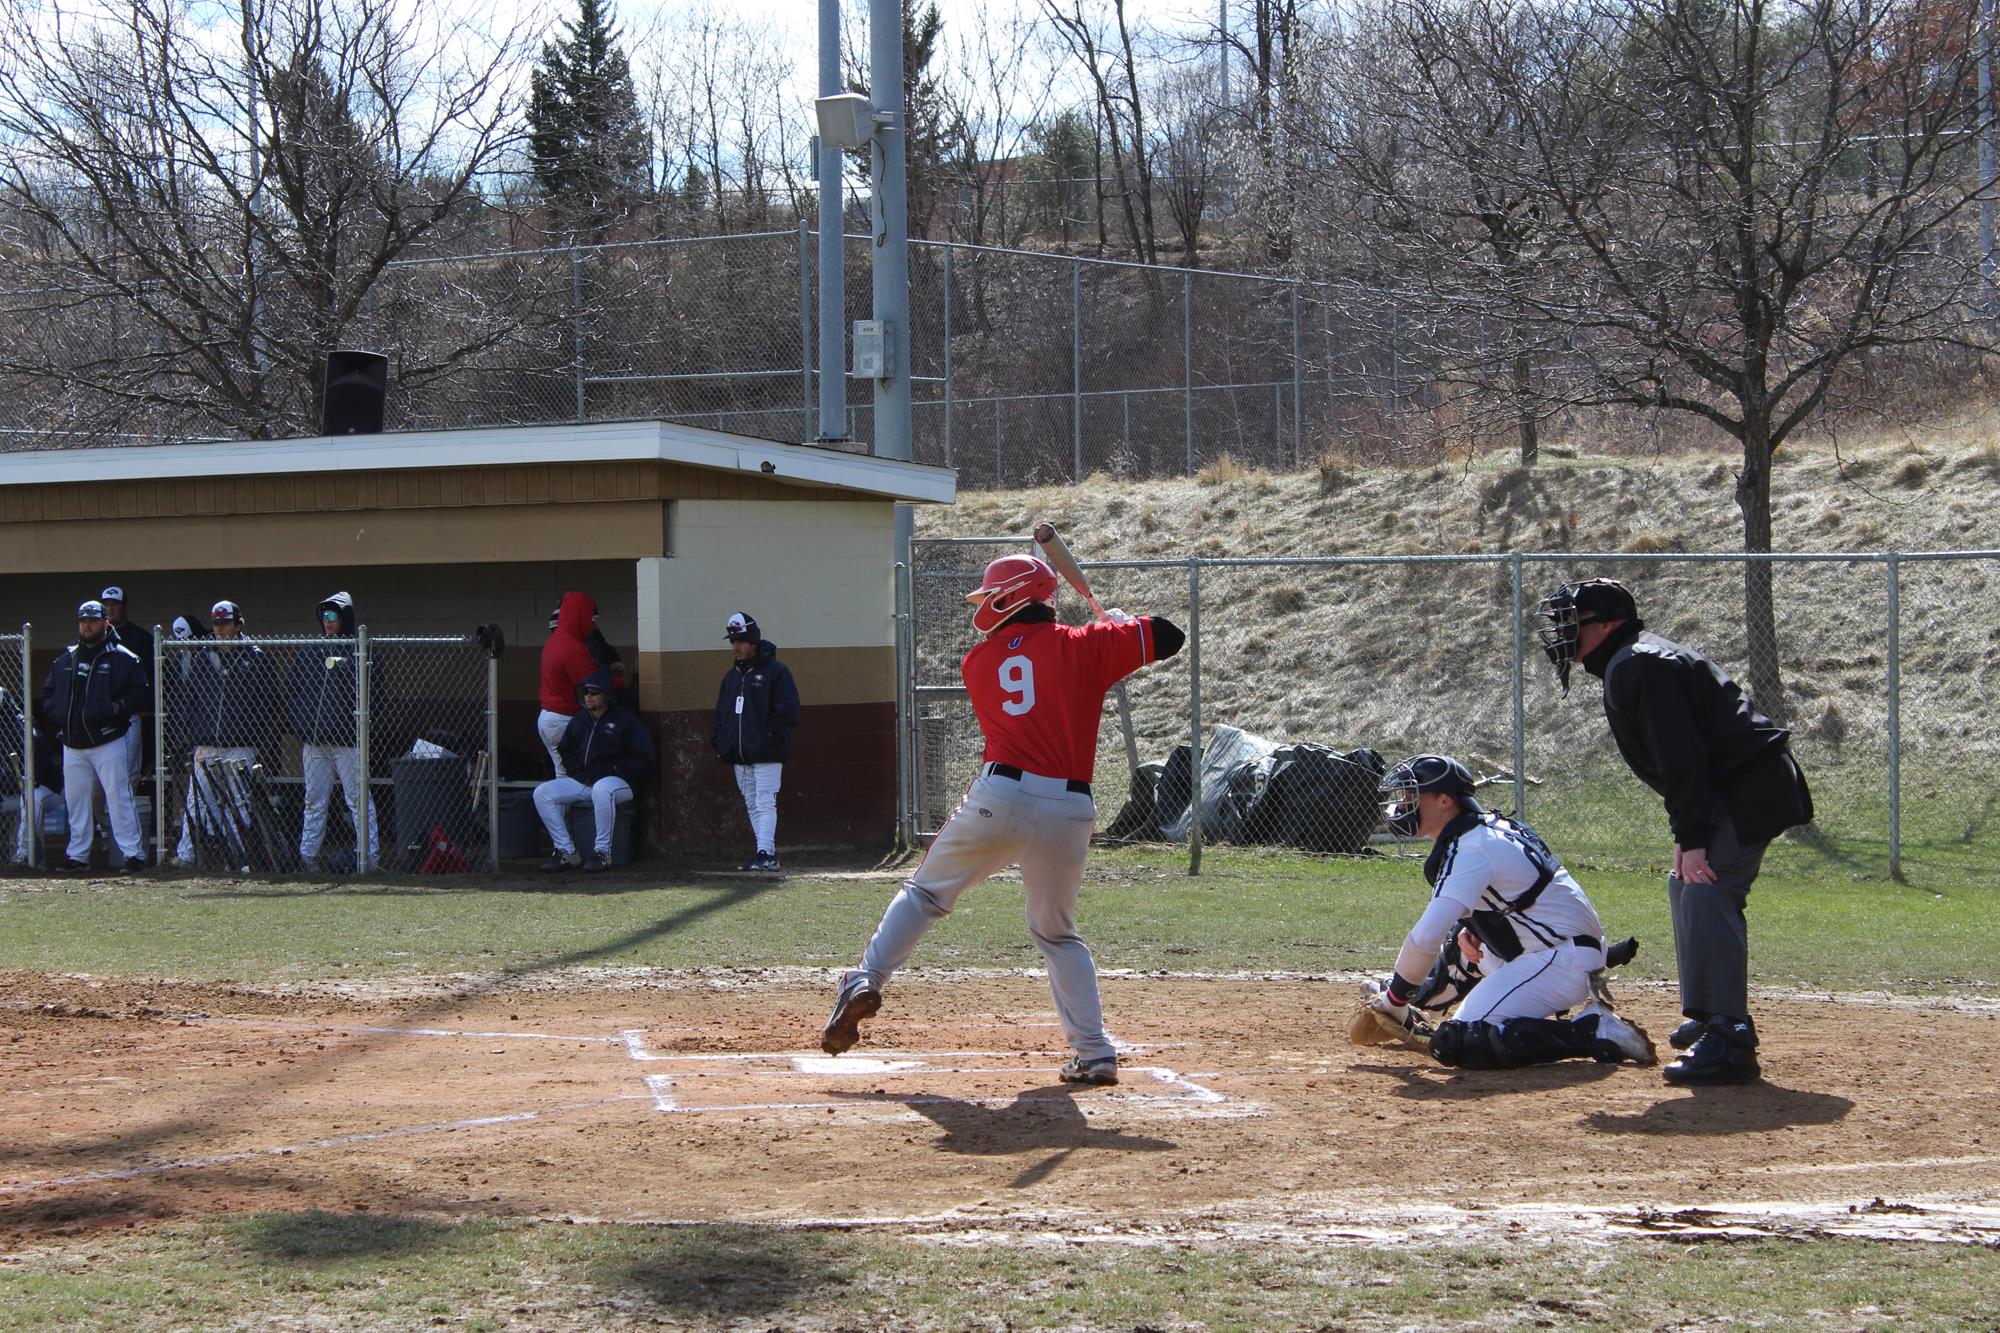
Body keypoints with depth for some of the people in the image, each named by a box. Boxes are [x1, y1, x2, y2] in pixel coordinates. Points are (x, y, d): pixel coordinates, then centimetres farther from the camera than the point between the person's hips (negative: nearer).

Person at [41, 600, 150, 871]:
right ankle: (77, 855, 16)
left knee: (118, 796, -9)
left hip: (108, 741, -5)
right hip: (72, 744, 6)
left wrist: (112, 709, -18)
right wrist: (57, 712, 2)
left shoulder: (123, 659, -2)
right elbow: (48, 693, 22)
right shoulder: (65, 660, 15)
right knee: (75, 800, 9)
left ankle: (134, 853, -8)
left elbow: (141, 694, -7)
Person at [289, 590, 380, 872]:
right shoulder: (308, 652, 15)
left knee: (359, 798, -5)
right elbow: (295, 693, 20)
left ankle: (370, 855, -4)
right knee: (314, 801, 10)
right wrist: (299, 728, 10)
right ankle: (308, 854, 14)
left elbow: (375, 693, -3)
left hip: (347, 740, -5)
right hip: (313, 741, 5)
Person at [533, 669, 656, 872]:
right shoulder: (578, 722, 17)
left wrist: (612, 769, -11)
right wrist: (576, 771, 8)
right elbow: (565, 753, 29)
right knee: (542, 793, -11)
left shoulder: (624, 722, -2)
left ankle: (602, 852, -31)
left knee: (602, 789, -42)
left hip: (616, 781, -7)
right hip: (580, 782, 7)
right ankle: (567, 853, -12)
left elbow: (645, 759, -7)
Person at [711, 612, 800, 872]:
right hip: (739, 755, 8)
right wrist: (721, 743, 9)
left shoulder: (776, 671, -5)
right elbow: (721, 712, 23)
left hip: (766, 754, -8)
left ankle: (765, 853, -16)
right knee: (752, 805, 8)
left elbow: (787, 713, -9)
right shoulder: (731, 675, 18)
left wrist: (770, 740, -16)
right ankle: (767, 854, 12)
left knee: (765, 803, -12)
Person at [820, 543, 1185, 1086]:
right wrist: (1121, 622, 25)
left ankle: (867, 980, 5)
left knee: (924, 893, 19)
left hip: (999, 797, -1)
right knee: (1057, 932, 18)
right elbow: (1169, 637, 5)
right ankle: (1095, 1052, 10)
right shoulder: (1085, 646, 7)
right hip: (1069, 812, 1)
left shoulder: (978, 661, 13)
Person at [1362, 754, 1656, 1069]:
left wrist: (1396, 998, -12)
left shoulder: (1469, 850, -17)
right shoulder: (1489, 824, 13)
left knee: (1455, 1044, -21)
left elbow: (1425, 939, -25)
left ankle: (1591, 1032, -20)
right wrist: (1466, 931, 5)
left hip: (1564, 962, -10)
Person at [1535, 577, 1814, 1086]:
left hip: (1749, 790, -12)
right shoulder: (1634, 662, 20)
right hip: (1748, 789, 12)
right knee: (1686, 885, 25)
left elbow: (1681, 757, -23)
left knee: (1706, 892, -22)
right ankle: (1711, 1017, 35)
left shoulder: (1635, 667, -14)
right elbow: (1677, 757, 22)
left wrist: (1692, 838, -24)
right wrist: (1685, 833, 15)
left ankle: (1729, 1044, -29)